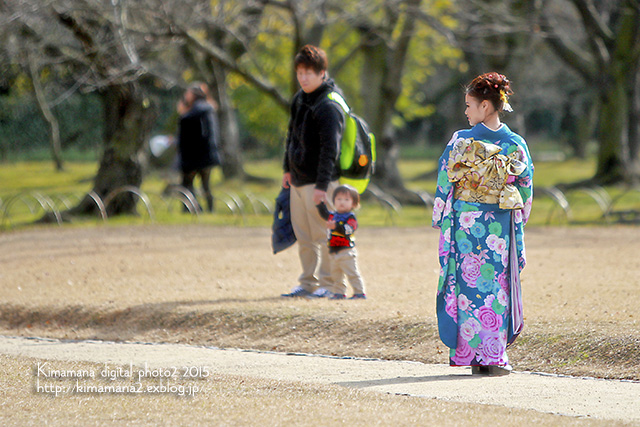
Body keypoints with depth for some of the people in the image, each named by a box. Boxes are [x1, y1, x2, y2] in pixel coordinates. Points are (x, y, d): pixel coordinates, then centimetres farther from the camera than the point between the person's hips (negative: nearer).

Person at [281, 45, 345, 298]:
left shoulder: (328, 106, -17)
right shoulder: (300, 99, 11)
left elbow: (330, 149, -21)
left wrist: (322, 185, -24)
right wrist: (288, 169, 23)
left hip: (318, 181, -9)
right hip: (298, 181, 9)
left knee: (323, 234, -5)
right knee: (303, 236, 12)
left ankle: (329, 283, 2)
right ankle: (308, 283, 18)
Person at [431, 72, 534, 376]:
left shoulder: (461, 142, -8)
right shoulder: (516, 145, 0)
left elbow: (444, 184, -2)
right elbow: (526, 190, 7)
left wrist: (439, 220, 9)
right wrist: (518, 223, 19)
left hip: (465, 224, -2)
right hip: (501, 228, 2)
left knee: (467, 285, 5)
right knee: (497, 287, 7)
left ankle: (468, 353, 6)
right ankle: (494, 355, 7)